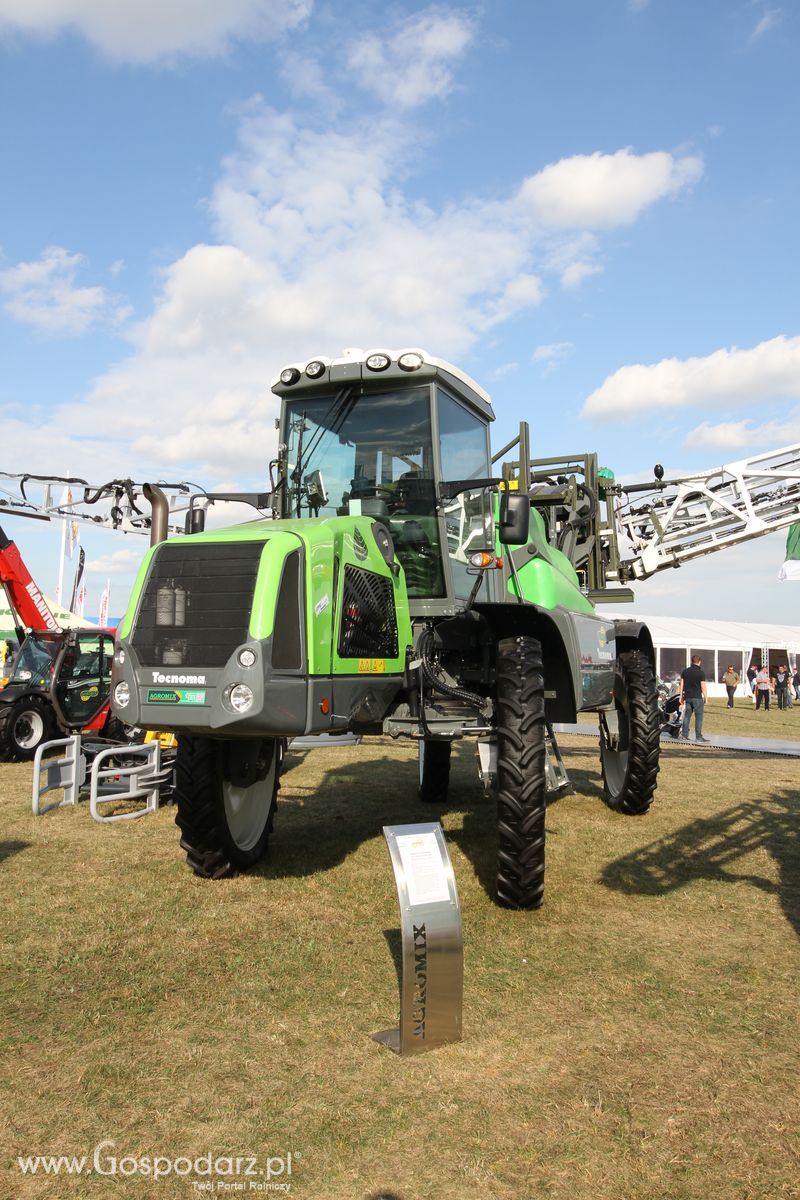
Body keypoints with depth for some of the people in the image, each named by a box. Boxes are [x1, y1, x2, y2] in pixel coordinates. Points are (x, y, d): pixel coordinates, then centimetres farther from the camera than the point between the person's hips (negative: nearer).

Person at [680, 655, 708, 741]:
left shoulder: (685, 671, 8)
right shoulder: (701, 672, -8)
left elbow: (682, 685, 11)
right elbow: (703, 686, -9)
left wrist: (681, 696, 17)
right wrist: (706, 697, 0)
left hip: (687, 697, 5)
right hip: (697, 697, -5)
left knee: (687, 715, 12)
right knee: (699, 716, -2)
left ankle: (684, 734, 13)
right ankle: (698, 737, -4)